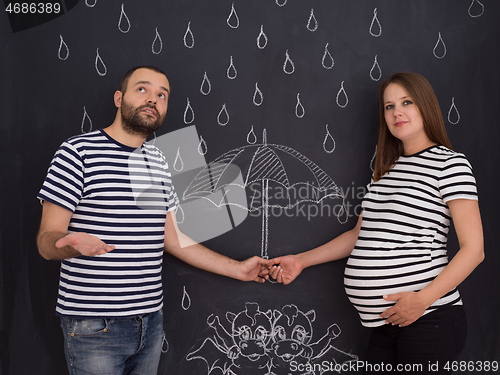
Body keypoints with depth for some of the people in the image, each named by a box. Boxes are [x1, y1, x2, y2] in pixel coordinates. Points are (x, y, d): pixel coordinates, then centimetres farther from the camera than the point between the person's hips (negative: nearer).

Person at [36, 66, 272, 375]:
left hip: (151, 320, 6)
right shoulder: (79, 152, -7)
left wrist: (238, 269, 11)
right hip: (94, 326, -5)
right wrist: (71, 243, -33)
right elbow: (47, 240, -10)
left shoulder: (157, 161, 12)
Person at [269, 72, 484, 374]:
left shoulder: (450, 163, -4)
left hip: (428, 319, -6)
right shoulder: (387, 169, 16)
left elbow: (474, 250, -9)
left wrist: (423, 298, -20)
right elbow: (359, 235, 20)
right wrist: (302, 260, 15)